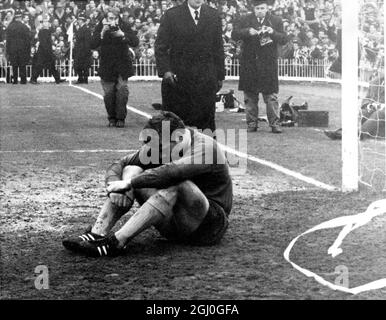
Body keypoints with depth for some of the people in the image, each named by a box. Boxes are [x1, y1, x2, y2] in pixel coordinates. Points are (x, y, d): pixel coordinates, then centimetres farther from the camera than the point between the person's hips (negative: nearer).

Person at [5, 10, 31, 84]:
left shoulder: (9, 27, 1)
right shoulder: (24, 27, -6)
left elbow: (7, 39, 4)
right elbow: (28, 39, -5)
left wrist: (8, 51, 9)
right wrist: (28, 50, 1)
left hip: (12, 50, 2)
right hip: (22, 50, -2)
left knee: (14, 66, 8)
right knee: (22, 66, 4)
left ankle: (15, 80, 8)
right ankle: (23, 80, 4)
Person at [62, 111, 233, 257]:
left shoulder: (205, 147, -21)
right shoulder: (157, 147, 1)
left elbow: (171, 172, -38)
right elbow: (118, 166, 1)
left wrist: (129, 183, -31)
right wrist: (114, 185, -21)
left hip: (208, 226, -6)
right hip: (173, 224, 6)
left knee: (176, 183, -35)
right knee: (131, 171, -9)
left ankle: (116, 242, -38)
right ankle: (97, 233, -26)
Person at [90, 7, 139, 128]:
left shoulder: (124, 27, -6)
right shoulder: (100, 27, -5)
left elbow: (135, 42, -17)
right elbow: (93, 45, -15)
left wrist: (122, 35, -31)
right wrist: (102, 33, -28)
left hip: (122, 63, 0)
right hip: (106, 65, 0)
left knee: (122, 89, -12)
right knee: (109, 93, 0)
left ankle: (121, 118, -2)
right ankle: (112, 117, 17)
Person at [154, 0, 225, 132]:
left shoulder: (214, 16, 10)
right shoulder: (171, 15, 2)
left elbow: (218, 48, 13)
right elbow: (160, 47, 1)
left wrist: (220, 76, 9)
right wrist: (165, 70, -12)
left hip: (206, 80, 2)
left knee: (206, 119, -2)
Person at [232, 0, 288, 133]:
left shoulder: (276, 21, 6)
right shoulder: (245, 20, 8)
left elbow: (284, 40, 1)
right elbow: (234, 35, -1)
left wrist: (273, 33, -17)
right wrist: (247, 32, -18)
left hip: (268, 64, -1)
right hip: (249, 65, 1)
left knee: (271, 96, -4)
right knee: (250, 97, 5)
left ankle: (274, 124, 0)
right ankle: (251, 123, 13)